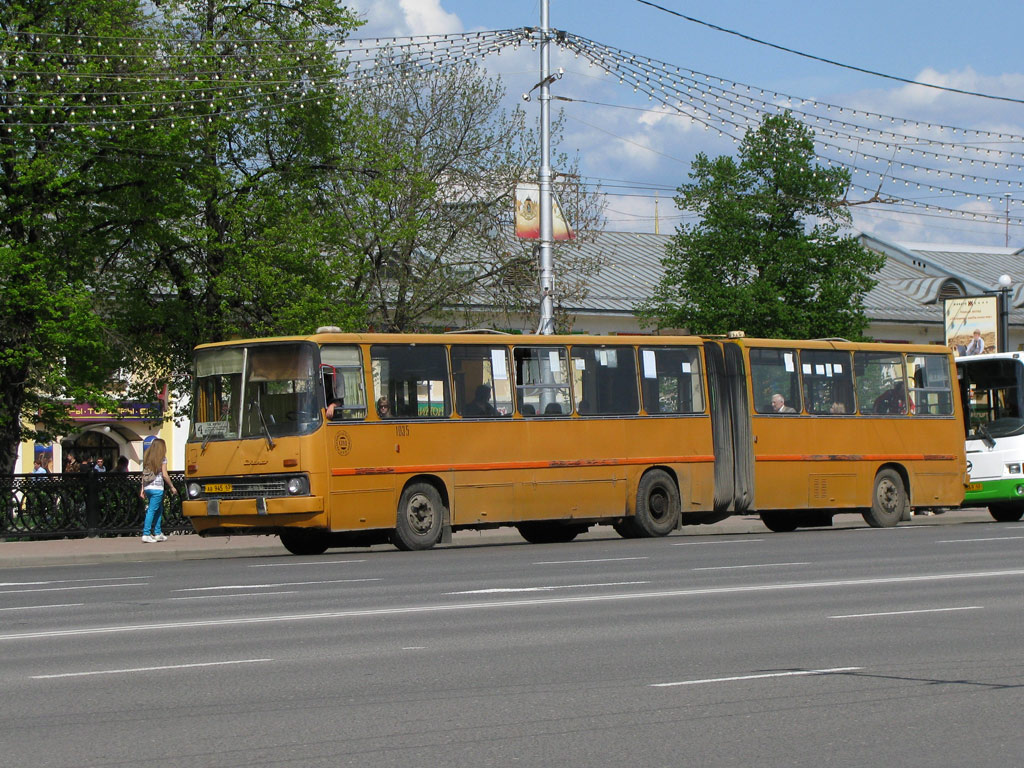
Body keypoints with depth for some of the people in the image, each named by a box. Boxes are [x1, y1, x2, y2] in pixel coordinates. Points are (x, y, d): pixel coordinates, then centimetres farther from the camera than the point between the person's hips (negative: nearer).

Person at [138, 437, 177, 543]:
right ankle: (146, 534, -10)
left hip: (147, 487, 6)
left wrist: (142, 488, 15)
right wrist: (172, 487, 2)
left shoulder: (147, 457, 12)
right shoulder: (162, 458, -4)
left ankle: (158, 533, 19)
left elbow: (144, 474, 11)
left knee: (159, 509, 17)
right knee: (152, 510, -6)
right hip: (157, 487, -6)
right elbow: (164, 475, -7)